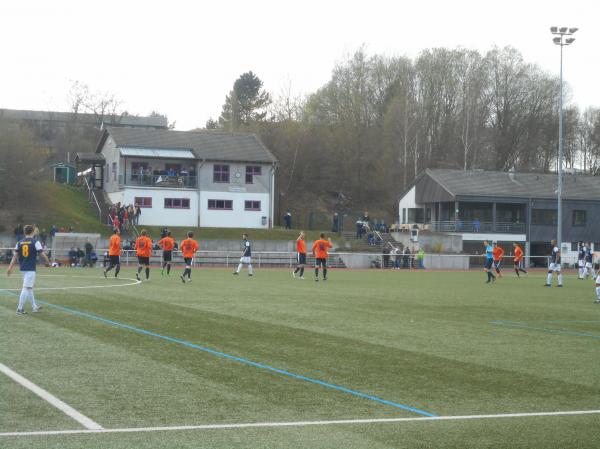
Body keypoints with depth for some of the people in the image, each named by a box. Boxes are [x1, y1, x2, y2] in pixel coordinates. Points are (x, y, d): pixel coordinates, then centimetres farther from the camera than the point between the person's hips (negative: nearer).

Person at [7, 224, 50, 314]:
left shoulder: (19, 242, 6)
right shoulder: (35, 242, -8)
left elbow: (15, 256, 3)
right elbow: (42, 254, -8)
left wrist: (10, 267, 4)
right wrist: (47, 262, 9)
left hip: (22, 268, 6)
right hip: (31, 269, -6)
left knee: (29, 287, 18)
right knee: (26, 288, -5)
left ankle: (34, 307, 27)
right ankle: (20, 309, -8)